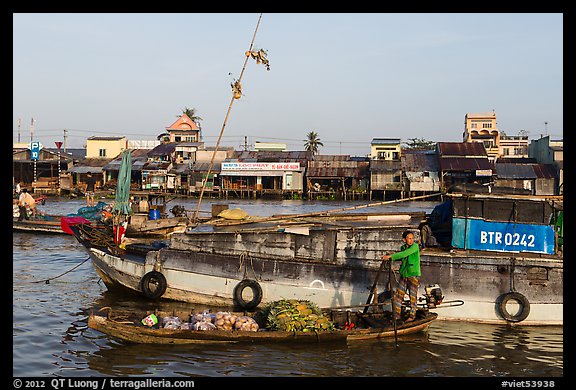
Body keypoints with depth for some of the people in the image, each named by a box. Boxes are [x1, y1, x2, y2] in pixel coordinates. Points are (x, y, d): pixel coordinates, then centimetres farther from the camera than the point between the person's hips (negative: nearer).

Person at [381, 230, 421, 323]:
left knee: (413, 296, 1)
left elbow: (404, 254, -22)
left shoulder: (415, 246, -12)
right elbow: (400, 257, 20)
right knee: (397, 295, 4)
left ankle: (412, 315, 16)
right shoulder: (403, 247, 8)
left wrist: (390, 256, -22)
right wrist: (388, 256, 3)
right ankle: (397, 315, 14)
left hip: (413, 275, -6)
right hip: (403, 275, 6)